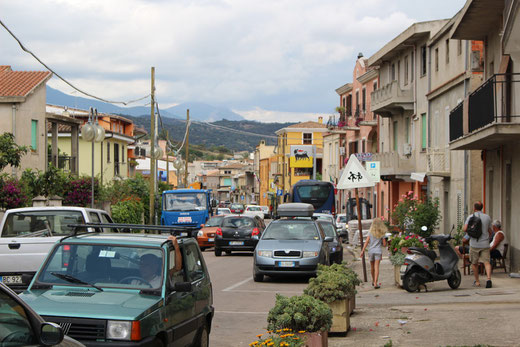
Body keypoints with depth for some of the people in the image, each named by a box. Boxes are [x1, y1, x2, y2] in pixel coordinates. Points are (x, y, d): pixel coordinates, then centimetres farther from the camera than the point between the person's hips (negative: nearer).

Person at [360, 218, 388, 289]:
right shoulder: (382, 233, -2)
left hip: (371, 251, 2)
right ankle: (375, 283, -16)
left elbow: (366, 242, -7)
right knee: (376, 267, -6)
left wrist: (363, 250, -7)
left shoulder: (371, 232, -1)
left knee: (372, 267, 17)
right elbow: (384, 244, -1)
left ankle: (373, 281, 33)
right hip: (378, 251, -2)